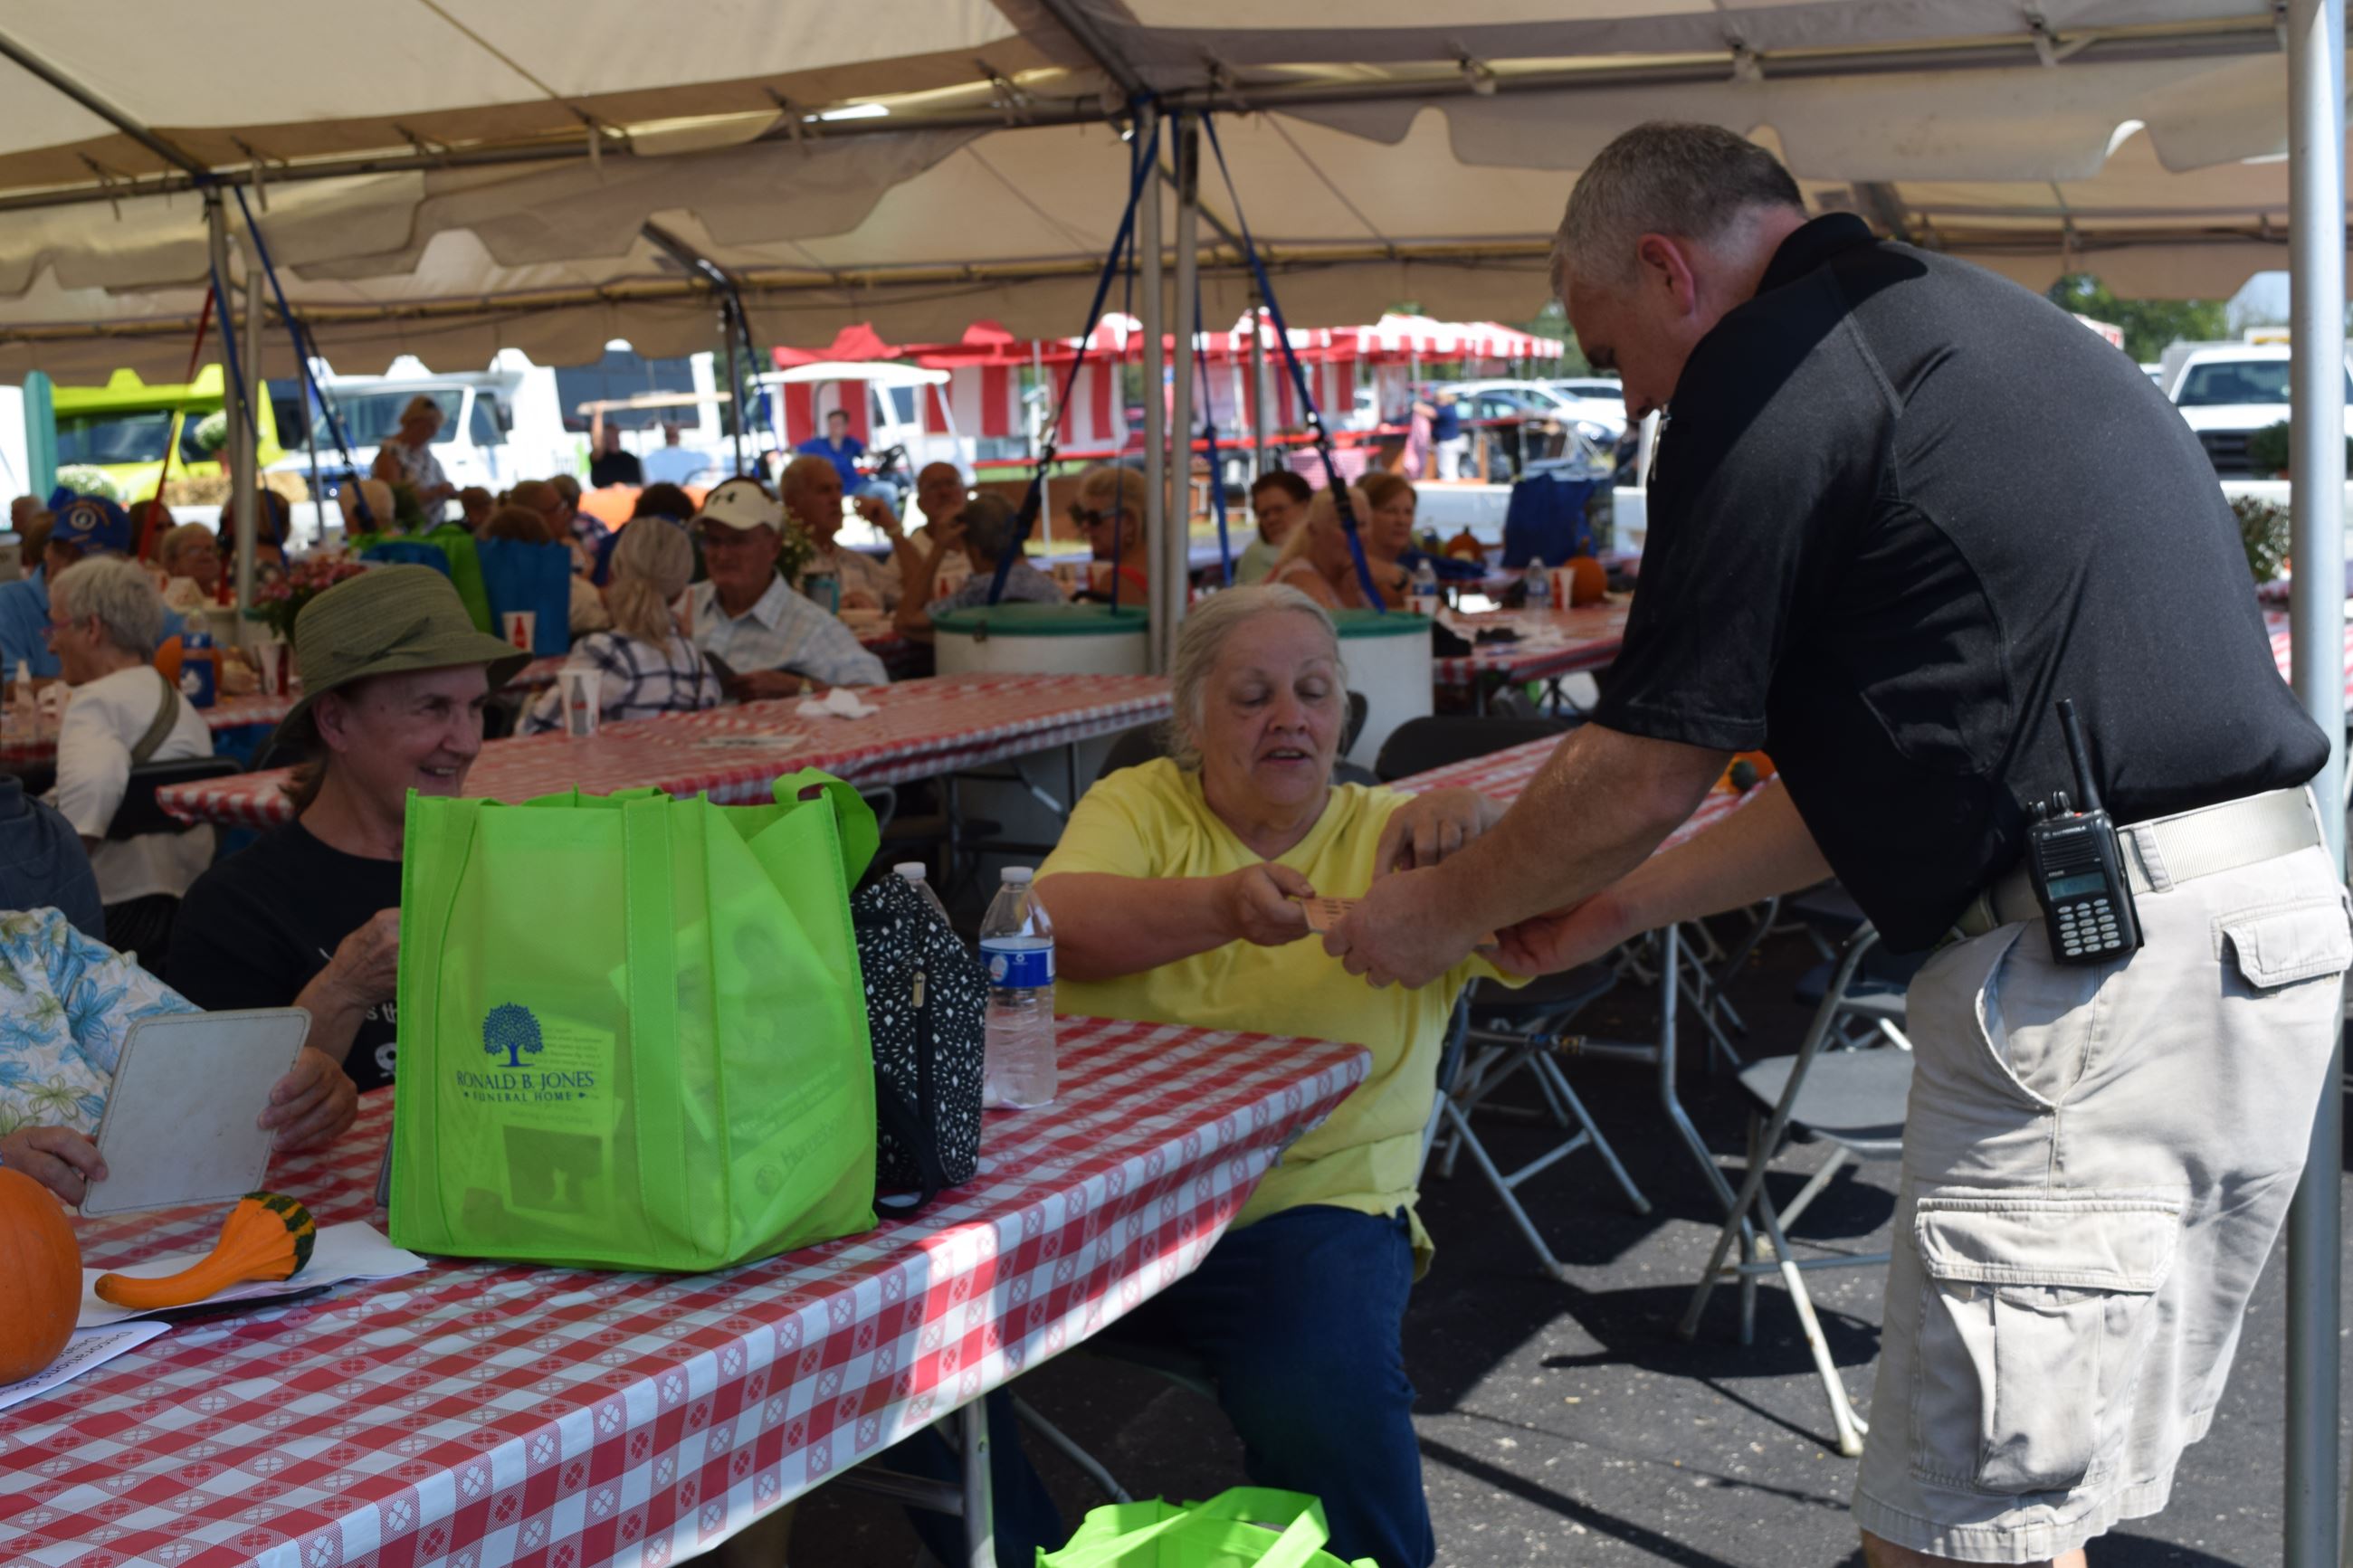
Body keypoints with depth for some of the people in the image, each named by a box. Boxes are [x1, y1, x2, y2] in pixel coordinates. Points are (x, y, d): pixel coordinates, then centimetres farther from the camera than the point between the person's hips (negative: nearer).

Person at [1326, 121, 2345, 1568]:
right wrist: (1623, 905, 27)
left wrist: (1447, 912, 12)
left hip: (2099, 967, -10)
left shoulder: (1772, 369, -8)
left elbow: (1645, 771, -5)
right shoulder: (1949, 321, 22)